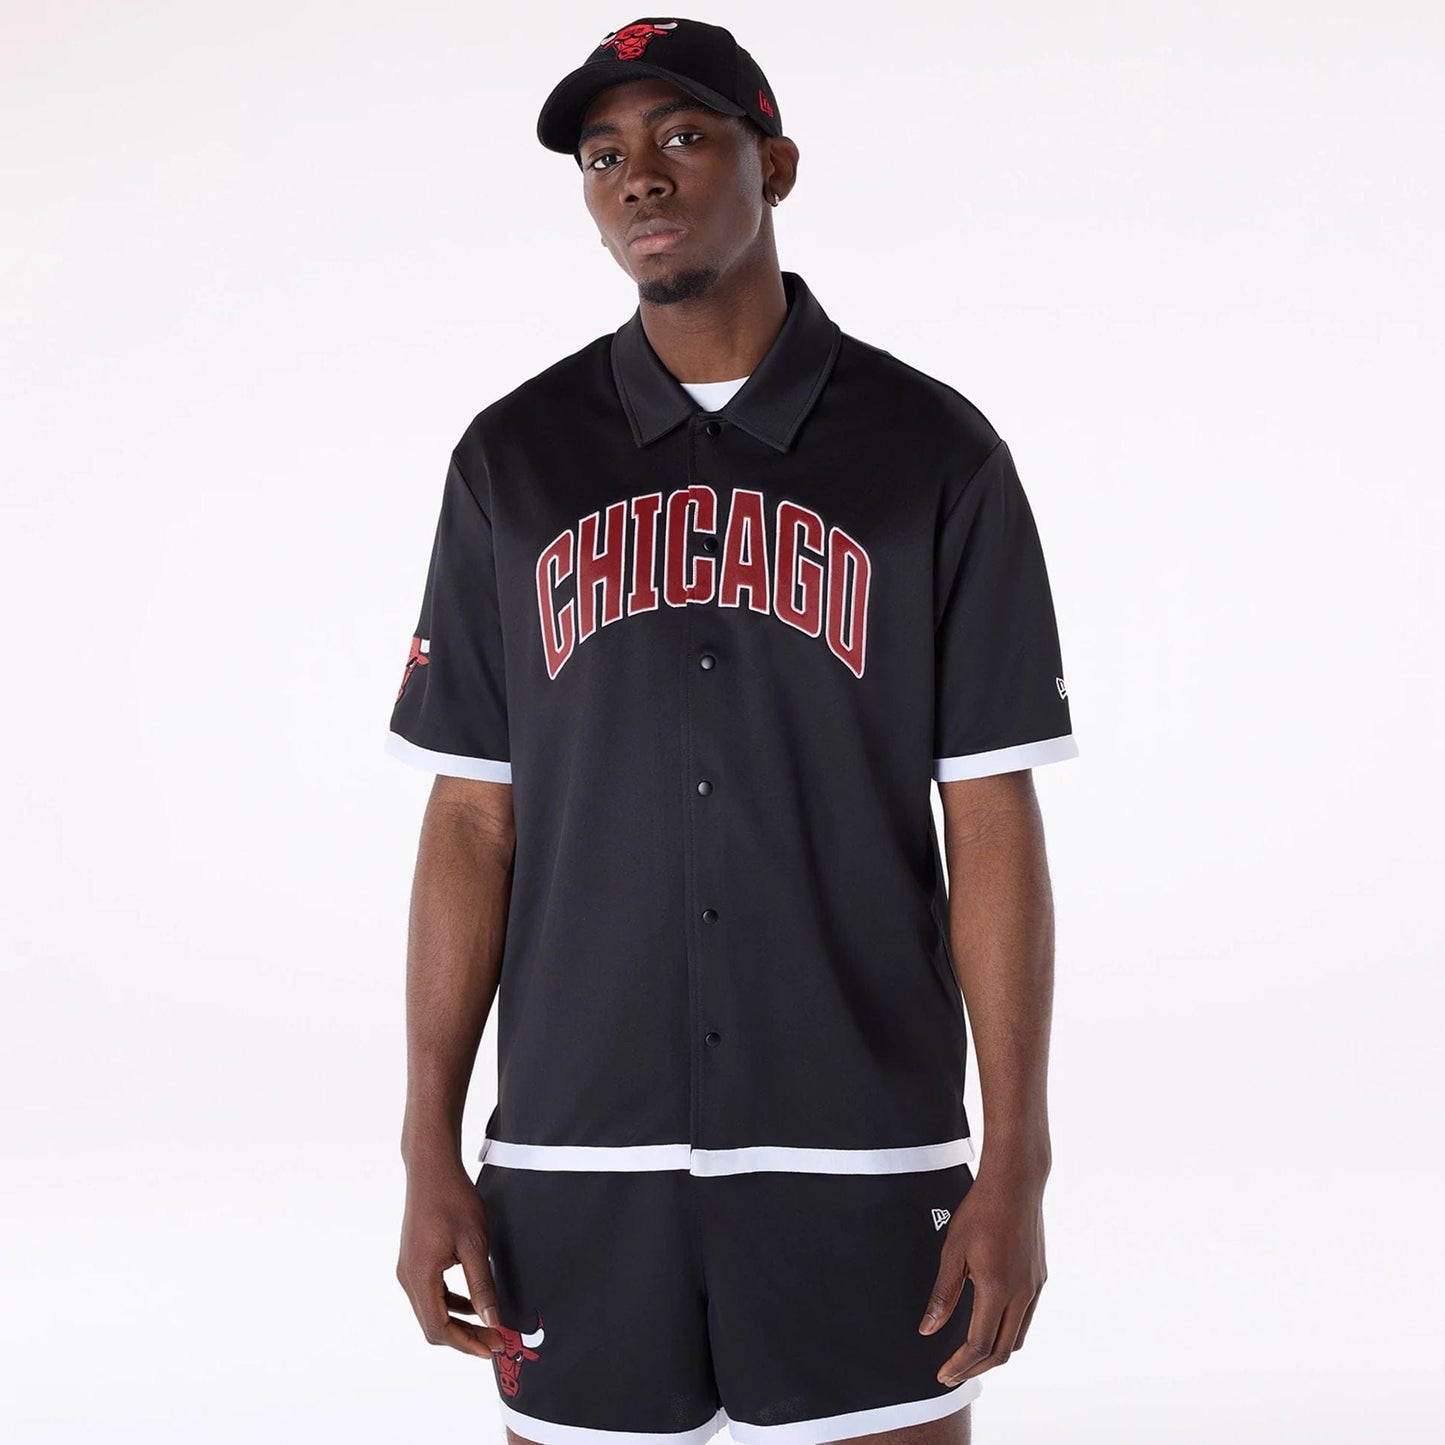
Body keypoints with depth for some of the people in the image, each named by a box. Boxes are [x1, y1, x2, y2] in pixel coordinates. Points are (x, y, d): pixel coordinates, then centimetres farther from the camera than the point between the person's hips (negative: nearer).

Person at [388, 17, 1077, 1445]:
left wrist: (1017, 1166, -7)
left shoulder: (934, 454, 0)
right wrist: (431, 1152, 1)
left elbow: (993, 822, -2)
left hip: (861, 1155, -1)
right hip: (579, 1157, 2)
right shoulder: (514, 459, 5)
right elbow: (472, 822, 6)